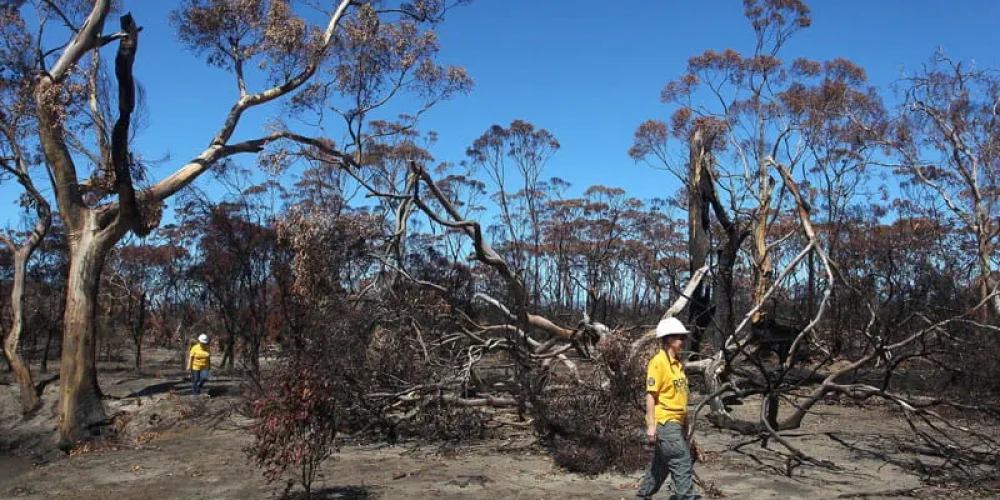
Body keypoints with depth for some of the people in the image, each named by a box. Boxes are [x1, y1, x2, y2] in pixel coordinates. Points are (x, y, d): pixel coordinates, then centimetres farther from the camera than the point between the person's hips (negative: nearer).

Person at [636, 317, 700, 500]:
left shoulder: (677, 363, 14)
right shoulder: (658, 362, -13)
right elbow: (651, 395, -15)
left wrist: (685, 421, 20)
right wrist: (651, 425, -19)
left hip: (676, 421, 9)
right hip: (664, 422, -9)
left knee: (661, 463, 16)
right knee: (681, 461, -9)